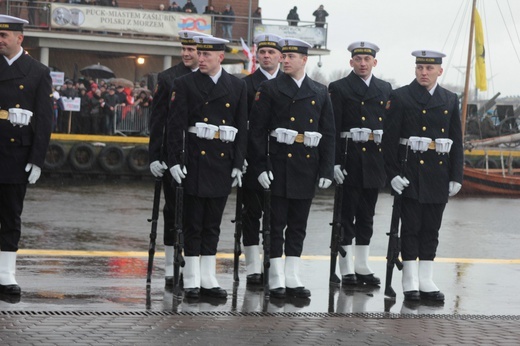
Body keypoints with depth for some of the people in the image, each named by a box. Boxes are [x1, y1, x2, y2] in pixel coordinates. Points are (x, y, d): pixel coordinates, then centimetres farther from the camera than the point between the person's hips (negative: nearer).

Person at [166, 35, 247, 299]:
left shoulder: (237, 87, 8)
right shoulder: (185, 84, 1)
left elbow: (242, 128, 8)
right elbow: (175, 125, -3)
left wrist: (238, 164, 2)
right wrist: (175, 161, -11)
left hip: (223, 160, 2)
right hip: (195, 159, -2)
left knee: (213, 224, 8)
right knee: (193, 223, 1)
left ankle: (208, 279, 13)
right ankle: (192, 281, 5)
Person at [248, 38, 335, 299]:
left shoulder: (320, 93, 10)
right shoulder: (270, 89, 1)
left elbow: (328, 133, 10)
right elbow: (257, 129, -3)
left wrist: (326, 169, 3)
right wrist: (260, 167, -11)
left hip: (307, 166, 3)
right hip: (279, 166, -3)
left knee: (298, 226, 8)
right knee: (277, 224, -1)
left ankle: (292, 279, 13)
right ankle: (276, 281, 4)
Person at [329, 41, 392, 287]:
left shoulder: (385, 89, 14)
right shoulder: (339, 89, 0)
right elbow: (332, 128, -6)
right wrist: (335, 162, -14)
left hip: (375, 160, 4)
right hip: (350, 160, -4)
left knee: (367, 216, 10)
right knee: (347, 216, -1)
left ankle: (362, 267, 17)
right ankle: (347, 270, 3)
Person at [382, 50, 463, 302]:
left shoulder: (450, 100, 11)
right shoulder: (400, 97, -1)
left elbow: (457, 141, 12)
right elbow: (389, 138, -5)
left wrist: (456, 176, 6)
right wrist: (393, 173, -13)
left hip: (439, 174, 4)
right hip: (410, 173, -4)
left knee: (431, 228, 7)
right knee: (411, 226, -2)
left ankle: (425, 281, 13)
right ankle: (410, 282, 4)